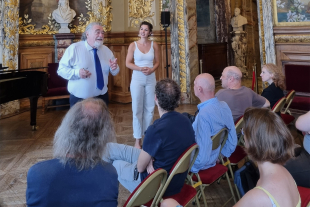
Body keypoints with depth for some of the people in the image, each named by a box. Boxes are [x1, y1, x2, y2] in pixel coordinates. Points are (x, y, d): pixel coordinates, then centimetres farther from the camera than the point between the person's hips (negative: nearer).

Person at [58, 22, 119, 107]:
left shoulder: (106, 50, 7)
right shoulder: (74, 48, -8)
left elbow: (114, 72, 8)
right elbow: (61, 69, -9)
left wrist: (114, 68, -16)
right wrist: (77, 72, -27)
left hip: (102, 97, 4)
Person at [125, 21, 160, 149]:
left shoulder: (154, 45, 3)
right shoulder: (133, 45, -3)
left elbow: (157, 62, 7)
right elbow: (128, 63, -3)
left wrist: (151, 69, -13)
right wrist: (140, 69, -17)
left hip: (151, 79, 2)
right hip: (137, 79, -2)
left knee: (149, 108, 7)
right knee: (137, 109, 1)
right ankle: (137, 139, 7)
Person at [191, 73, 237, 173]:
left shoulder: (204, 115, -30)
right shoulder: (224, 106, -4)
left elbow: (202, 157, -29)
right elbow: (232, 141, 6)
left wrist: (192, 167, -13)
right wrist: (221, 155, 18)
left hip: (202, 164, -8)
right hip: (214, 159, 8)